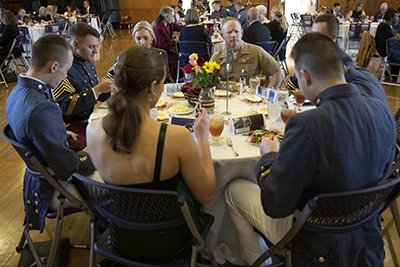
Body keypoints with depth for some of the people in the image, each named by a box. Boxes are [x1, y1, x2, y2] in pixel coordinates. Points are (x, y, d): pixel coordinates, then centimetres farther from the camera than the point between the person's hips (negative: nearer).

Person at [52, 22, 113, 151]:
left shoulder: (88, 62, 10)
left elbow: (100, 97, 20)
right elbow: (65, 106, -24)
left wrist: (110, 86, -2)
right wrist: (97, 90, -26)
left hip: (89, 119, 8)